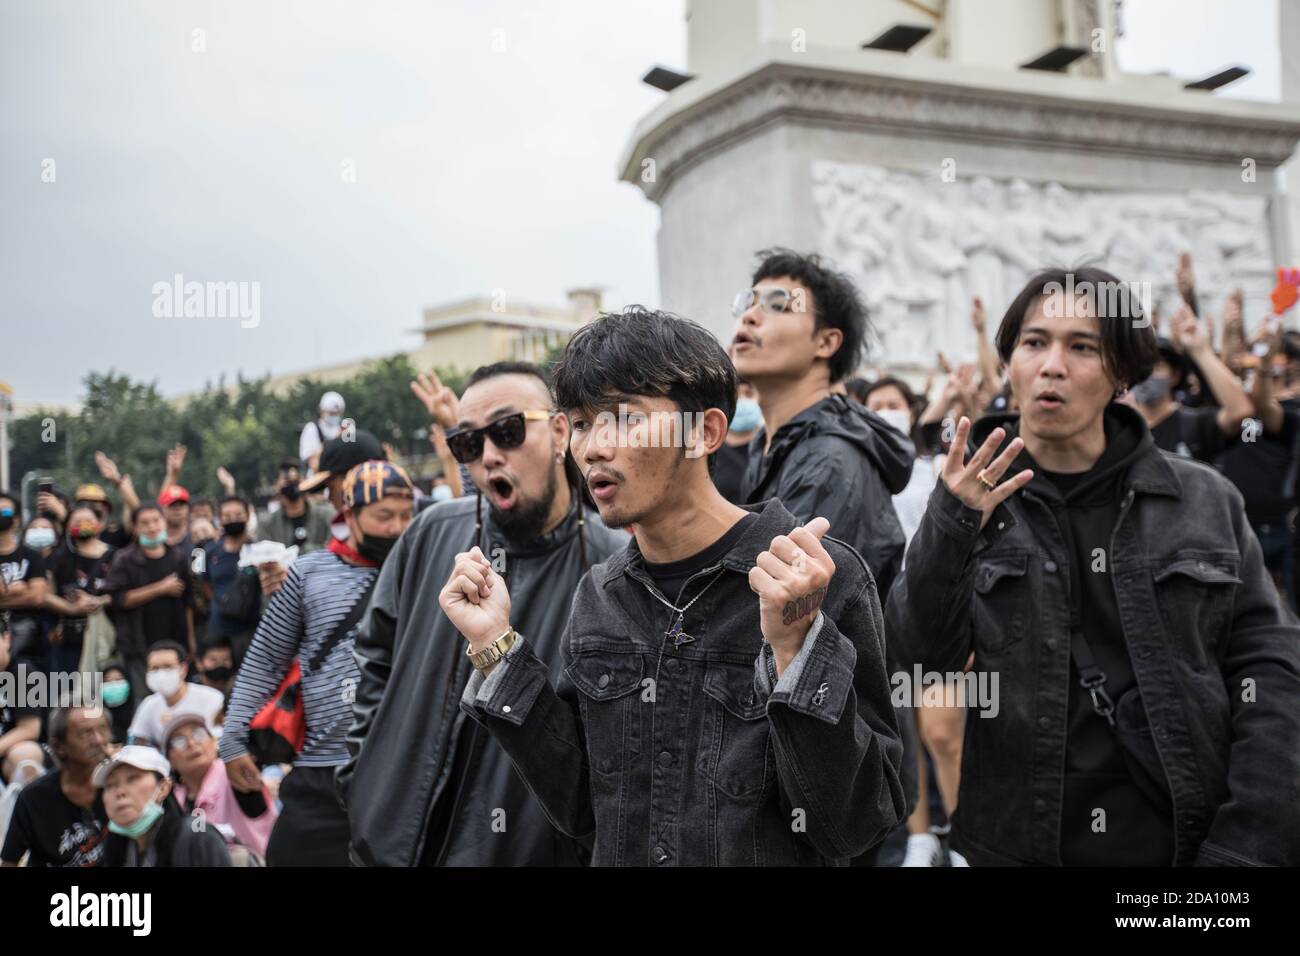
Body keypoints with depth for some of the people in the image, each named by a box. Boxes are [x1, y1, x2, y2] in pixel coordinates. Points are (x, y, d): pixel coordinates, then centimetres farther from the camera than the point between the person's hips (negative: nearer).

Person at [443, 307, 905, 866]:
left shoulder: (824, 578, -18)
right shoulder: (599, 596, -3)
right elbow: (581, 809, -2)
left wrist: (795, 643, -32)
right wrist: (495, 649, -9)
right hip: (621, 857, 4)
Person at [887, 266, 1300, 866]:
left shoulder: (1205, 502, 2)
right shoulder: (971, 501, 1)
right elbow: (926, 658, -9)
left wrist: (1246, 844, -9)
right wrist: (950, 530, -26)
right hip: (1023, 843, 0)